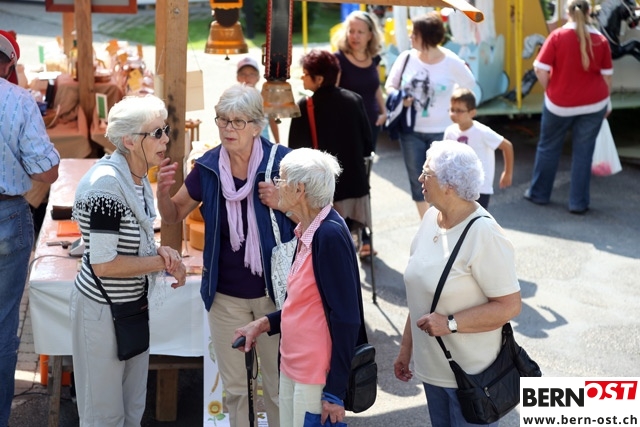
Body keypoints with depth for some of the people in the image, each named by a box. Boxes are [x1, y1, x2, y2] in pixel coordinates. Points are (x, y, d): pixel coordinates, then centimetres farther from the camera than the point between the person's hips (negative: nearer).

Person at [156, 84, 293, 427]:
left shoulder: (280, 161, -14)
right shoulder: (208, 168, -6)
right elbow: (173, 216, 8)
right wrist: (163, 190, -13)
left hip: (273, 292, -2)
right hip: (225, 295, 2)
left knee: (278, 385, 11)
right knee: (233, 386, 16)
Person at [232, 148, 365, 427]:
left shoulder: (330, 235, -19)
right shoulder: (307, 232, 7)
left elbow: (346, 319, -20)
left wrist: (335, 391, -20)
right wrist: (264, 324, 8)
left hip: (318, 376, -9)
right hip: (293, 365, 9)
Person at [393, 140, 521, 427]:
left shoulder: (484, 235, -22)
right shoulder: (432, 217, 1)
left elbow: (509, 306, -21)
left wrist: (450, 323, -25)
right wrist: (406, 347, 14)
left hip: (470, 373, -7)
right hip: (431, 366, 7)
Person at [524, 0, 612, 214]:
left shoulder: (558, 36, -10)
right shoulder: (600, 39, -3)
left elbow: (540, 69, -12)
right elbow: (607, 75, 4)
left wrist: (550, 90, 5)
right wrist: (606, 102, 17)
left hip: (560, 103, -1)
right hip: (593, 104, 1)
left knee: (548, 147, 16)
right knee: (583, 153, 9)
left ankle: (538, 193, 27)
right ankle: (578, 203, 13)